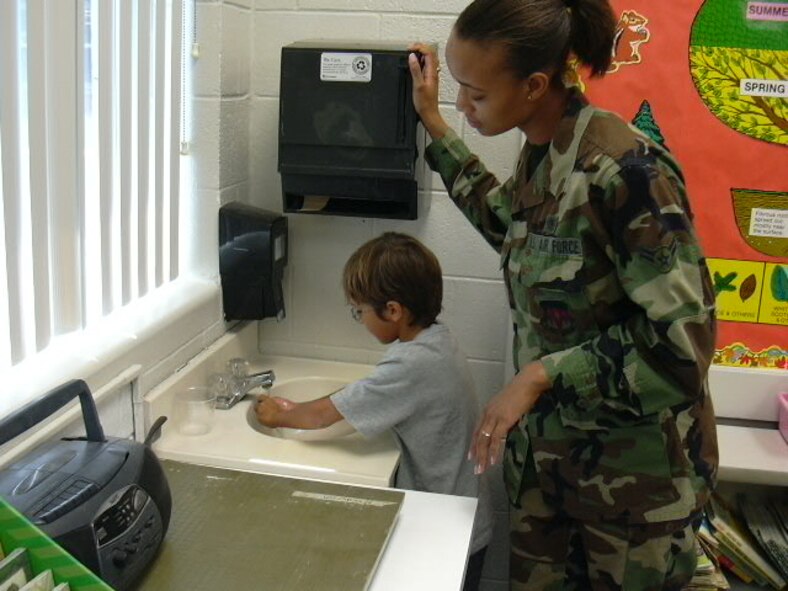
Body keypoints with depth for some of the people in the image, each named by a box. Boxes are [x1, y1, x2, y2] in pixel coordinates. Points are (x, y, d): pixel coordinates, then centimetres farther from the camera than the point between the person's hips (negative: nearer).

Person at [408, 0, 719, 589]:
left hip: (633, 462, -7)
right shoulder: (539, 150, -1)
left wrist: (541, 374, -24)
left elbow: (683, 336, -24)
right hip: (544, 440, 7)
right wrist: (434, 125, 17)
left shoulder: (623, 169, -25)